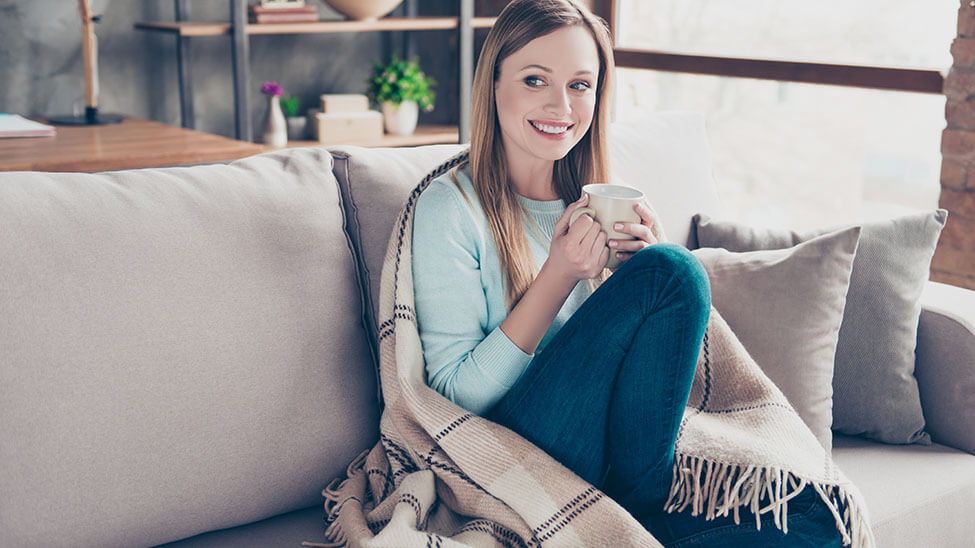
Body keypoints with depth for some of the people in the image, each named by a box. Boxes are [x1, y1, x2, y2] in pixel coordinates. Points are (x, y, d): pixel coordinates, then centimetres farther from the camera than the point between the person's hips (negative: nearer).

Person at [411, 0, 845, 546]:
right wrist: (559, 276, -19)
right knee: (674, 270, -21)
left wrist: (646, 262, -6)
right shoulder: (452, 207, -6)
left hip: (628, 457, 5)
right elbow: (457, 395, -11)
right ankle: (643, 501, -9)